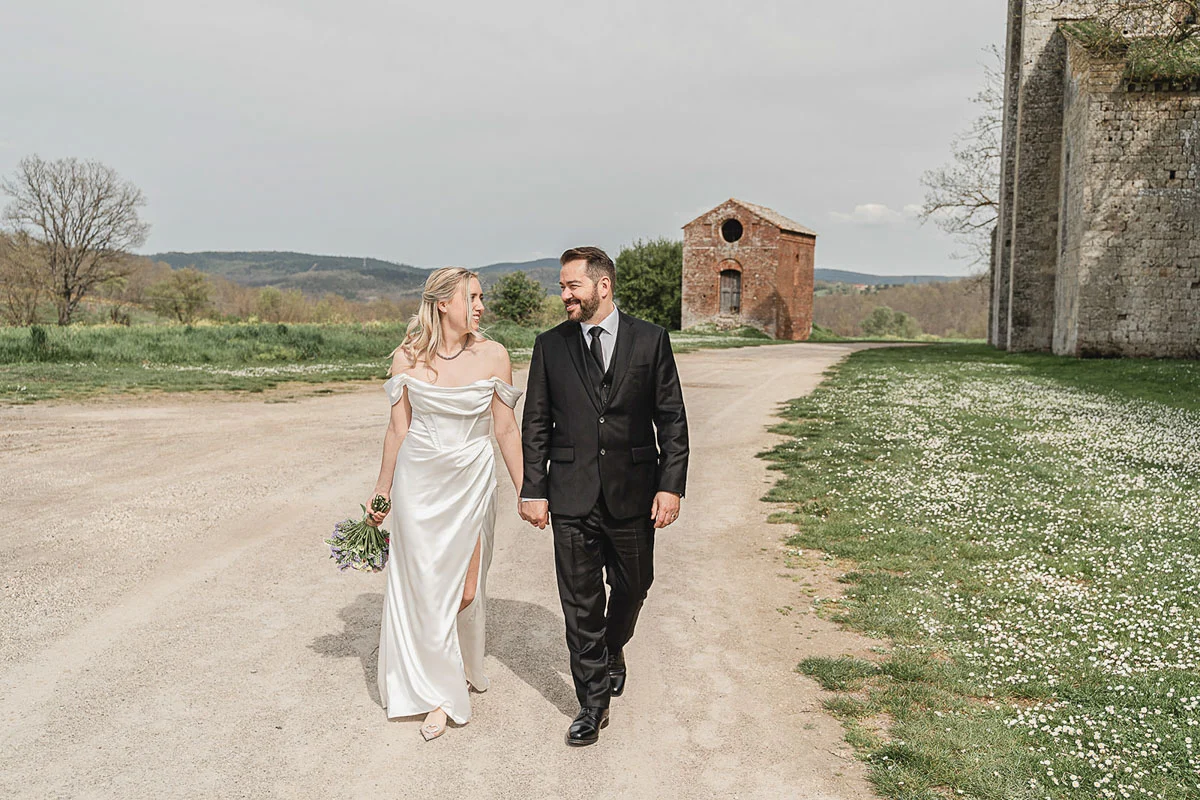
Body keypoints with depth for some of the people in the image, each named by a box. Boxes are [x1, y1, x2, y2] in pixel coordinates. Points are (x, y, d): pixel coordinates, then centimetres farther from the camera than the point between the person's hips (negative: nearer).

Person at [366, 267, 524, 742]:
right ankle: (442, 692, 21)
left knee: (466, 588, 7)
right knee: (425, 587, 4)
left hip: (471, 482, 0)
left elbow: (507, 430, -1)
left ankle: (465, 664, 38)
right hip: (418, 481, 0)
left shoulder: (492, 355, -5)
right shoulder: (408, 358, -4)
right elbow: (398, 428, 4)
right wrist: (382, 489, 10)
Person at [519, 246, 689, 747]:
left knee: (632, 586, 16)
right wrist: (533, 489, 0)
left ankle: (612, 650, 48)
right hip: (572, 497, 0)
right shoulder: (550, 346, 3)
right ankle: (593, 702, 20)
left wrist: (671, 485, -6)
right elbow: (536, 424, 5)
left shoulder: (650, 340, -1)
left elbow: (672, 419, 0)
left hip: (633, 493, 0)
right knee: (580, 602, 5)